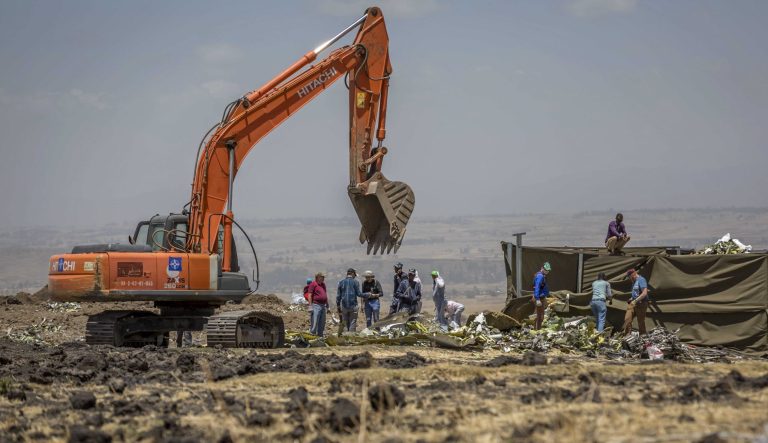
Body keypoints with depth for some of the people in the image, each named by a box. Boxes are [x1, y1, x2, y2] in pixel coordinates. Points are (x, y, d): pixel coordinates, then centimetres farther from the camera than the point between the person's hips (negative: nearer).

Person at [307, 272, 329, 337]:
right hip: (316, 305, -8)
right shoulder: (313, 284, -5)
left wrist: (327, 305, 21)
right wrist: (310, 306, -16)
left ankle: (320, 335, 15)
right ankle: (312, 334, -8)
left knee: (322, 323, 9)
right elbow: (310, 295, -9)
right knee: (314, 322, -10)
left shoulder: (323, 284, 17)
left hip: (323, 305, 8)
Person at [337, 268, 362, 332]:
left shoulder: (341, 282, 8)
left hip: (344, 306, 3)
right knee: (352, 323, 0)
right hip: (353, 305, -3)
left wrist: (338, 305, 15)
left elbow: (338, 296, 8)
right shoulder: (355, 282, -3)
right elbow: (358, 293, -6)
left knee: (345, 324, 8)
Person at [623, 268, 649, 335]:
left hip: (641, 304, -9)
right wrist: (632, 298, 14)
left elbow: (644, 293, -23)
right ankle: (627, 336, -3)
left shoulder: (641, 280, -13)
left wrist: (635, 300, -24)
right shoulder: (634, 282, 18)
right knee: (627, 319, -4)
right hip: (633, 303, 9)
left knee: (641, 322, -2)